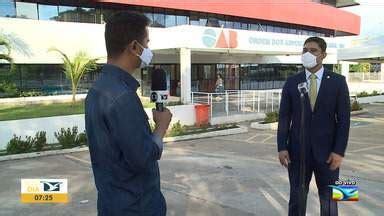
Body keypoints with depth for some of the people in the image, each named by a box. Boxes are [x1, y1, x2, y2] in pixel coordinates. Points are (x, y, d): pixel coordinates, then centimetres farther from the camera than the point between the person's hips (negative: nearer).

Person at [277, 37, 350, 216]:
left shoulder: (338, 81, -1)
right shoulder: (291, 82, 2)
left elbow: (344, 119, -3)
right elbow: (284, 117, 1)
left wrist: (339, 151, -9)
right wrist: (282, 147, -6)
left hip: (326, 151, 0)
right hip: (297, 150, 1)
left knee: (329, 202, 12)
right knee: (296, 199, 11)